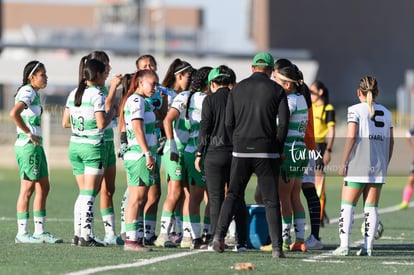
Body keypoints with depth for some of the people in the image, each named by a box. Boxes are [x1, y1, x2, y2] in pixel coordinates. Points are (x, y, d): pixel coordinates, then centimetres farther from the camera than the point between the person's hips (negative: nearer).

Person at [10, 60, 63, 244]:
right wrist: (29, 134, -22)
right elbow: (14, 113, -29)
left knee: (43, 188, 10)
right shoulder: (27, 92, -13)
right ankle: (22, 233, -2)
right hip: (27, 146, -10)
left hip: (36, 146, 10)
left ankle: (40, 231, 14)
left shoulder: (35, 93, 16)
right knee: (27, 189, -6)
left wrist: (35, 136, 12)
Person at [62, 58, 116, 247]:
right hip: (92, 147, -7)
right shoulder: (96, 94, -12)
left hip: (75, 146, 7)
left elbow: (65, 123, 11)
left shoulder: (74, 94, 10)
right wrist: (111, 113, -1)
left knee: (83, 193, 14)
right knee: (90, 194, -4)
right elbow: (101, 124, -19)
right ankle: (86, 236, -6)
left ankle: (78, 234, 11)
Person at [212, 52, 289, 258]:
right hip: (267, 152, -2)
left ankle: (219, 235, -3)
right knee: (271, 200, 1)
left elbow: (229, 122, 5)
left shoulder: (237, 89, 6)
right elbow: (283, 122, -5)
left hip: (241, 151, 2)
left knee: (233, 195, 12)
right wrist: (278, 149, 6)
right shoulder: (276, 90, 0)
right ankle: (277, 247, -5)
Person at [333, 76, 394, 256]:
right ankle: (368, 246, 2)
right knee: (371, 207, 6)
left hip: (358, 166, -4)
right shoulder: (386, 113, 11)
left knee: (347, 205, 2)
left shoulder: (355, 110, -3)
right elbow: (391, 141, 11)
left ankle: (344, 245, -6)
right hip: (379, 167, 4)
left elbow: (351, 137, -10)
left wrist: (343, 163, -6)